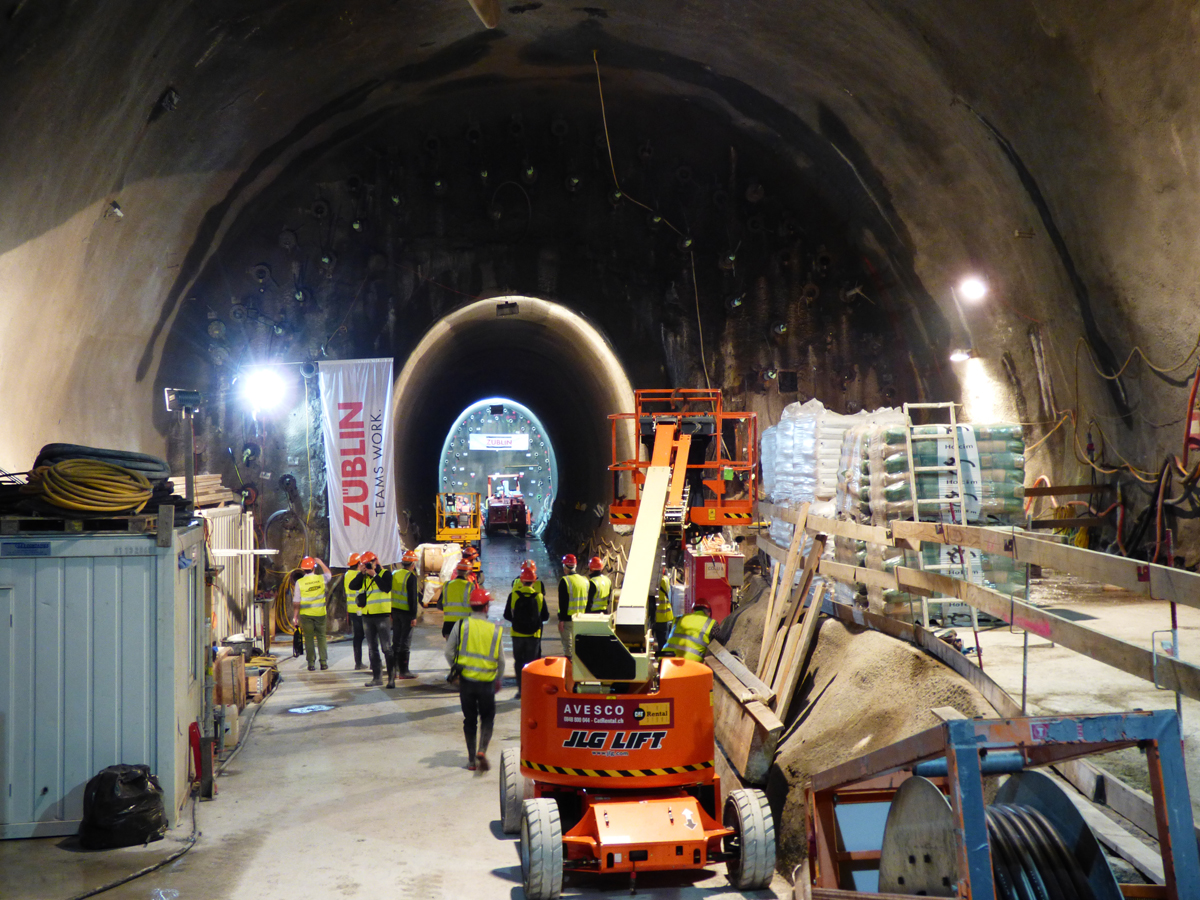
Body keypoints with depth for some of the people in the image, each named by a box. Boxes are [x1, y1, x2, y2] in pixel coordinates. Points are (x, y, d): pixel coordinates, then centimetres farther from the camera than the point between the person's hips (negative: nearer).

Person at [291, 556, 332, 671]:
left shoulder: (299, 582, -7)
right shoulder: (321, 578, -4)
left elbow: (296, 603, -5)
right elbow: (329, 574, 22)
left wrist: (295, 617, 3)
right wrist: (321, 563, 26)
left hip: (306, 614, -1)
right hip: (320, 613, 1)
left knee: (309, 638, 6)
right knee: (321, 637, 9)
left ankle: (311, 663, 6)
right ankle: (324, 662, 8)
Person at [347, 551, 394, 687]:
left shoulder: (385, 574, -3)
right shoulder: (362, 577, 11)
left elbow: (387, 588, -20)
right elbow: (352, 586, -4)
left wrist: (375, 575, -18)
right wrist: (361, 573, -11)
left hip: (382, 615, -6)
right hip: (367, 616, 6)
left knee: (387, 648, -7)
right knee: (372, 649, 10)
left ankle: (392, 677, -5)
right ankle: (377, 677, 17)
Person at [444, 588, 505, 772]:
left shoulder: (460, 625, -4)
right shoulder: (495, 630, -2)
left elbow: (449, 651, -2)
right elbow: (501, 660, 5)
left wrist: (455, 668, 16)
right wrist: (498, 680, 20)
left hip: (466, 680, 1)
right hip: (487, 682, -1)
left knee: (469, 720, 13)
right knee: (487, 718, 13)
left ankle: (472, 759, 16)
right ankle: (482, 751, -8)